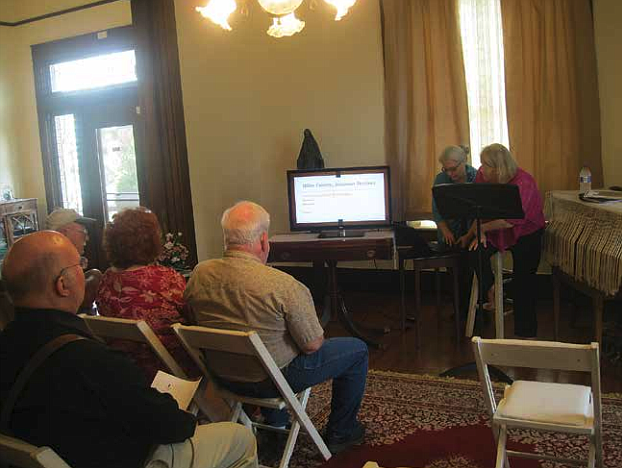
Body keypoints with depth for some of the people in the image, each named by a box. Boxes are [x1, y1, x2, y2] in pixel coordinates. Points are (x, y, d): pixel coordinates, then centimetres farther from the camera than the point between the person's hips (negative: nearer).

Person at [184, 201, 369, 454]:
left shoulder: (199, 274, -12)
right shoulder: (282, 285, -29)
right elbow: (312, 345, -20)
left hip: (223, 376, 6)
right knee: (356, 349, 13)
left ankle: (275, 424, 44)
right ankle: (340, 433, 26)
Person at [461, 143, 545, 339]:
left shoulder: (523, 183, -27)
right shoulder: (483, 176, -10)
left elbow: (510, 220, -33)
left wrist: (481, 228, -28)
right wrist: (478, 232, -20)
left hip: (525, 234, -4)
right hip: (495, 232, 4)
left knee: (523, 281, -7)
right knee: (476, 250, -25)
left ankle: (526, 333, 4)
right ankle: (490, 290, 2)